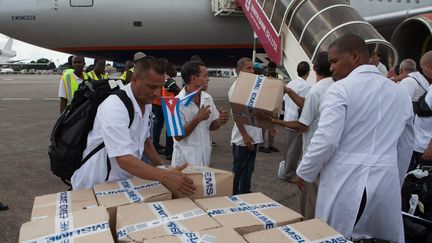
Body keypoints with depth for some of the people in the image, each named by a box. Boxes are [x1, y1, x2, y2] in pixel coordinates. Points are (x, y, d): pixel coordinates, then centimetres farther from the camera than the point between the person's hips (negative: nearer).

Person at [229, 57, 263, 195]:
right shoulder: (236, 87, -12)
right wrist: (245, 135, -20)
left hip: (254, 136, 8)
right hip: (242, 138, -8)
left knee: (249, 170, 17)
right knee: (238, 171, 4)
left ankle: (245, 194, 29)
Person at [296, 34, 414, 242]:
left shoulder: (340, 89, -9)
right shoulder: (401, 93, 11)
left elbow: (326, 140, -17)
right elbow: (405, 147, 17)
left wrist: (304, 173, -3)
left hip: (347, 181, -5)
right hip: (386, 182, 6)